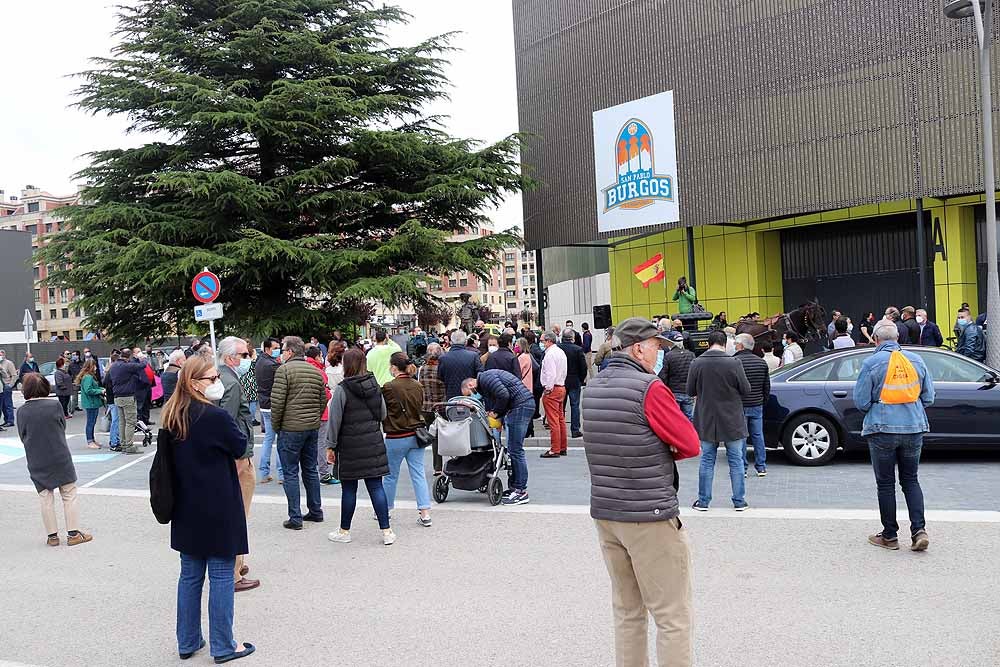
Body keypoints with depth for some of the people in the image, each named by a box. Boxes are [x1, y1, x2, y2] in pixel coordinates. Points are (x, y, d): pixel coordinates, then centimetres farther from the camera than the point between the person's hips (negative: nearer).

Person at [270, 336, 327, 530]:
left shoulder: (284, 370, -11)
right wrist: (315, 420, 17)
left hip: (291, 429, -6)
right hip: (313, 428, 6)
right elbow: (323, 401, 11)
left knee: (290, 473, 1)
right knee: (311, 470, 17)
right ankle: (316, 511, 24)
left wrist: (276, 426, -3)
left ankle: (295, 518, 3)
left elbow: (277, 401, -15)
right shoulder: (316, 372, 9)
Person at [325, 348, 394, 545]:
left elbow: (335, 420, -10)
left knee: (349, 489, 7)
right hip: (374, 443, 4)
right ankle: (386, 531, 5)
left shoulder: (342, 389, -11)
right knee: (376, 486, 6)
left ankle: (344, 531, 19)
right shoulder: (375, 386, 4)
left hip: (350, 446, -4)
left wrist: (330, 446, -2)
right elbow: (383, 414, 12)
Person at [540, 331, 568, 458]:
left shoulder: (550, 354, -17)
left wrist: (548, 389, -15)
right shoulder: (561, 352, 13)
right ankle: (563, 448, 20)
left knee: (553, 421, -5)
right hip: (562, 387, 10)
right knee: (561, 419, 14)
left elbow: (551, 374, -22)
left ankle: (555, 450, -2)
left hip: (552, 389, -10)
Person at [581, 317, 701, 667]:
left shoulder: (592, 389, 9)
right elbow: (690, 444, -10)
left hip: (604, 513, 8)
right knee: (672, 618, 1)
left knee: (627, 611, 16)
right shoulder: (650, 388, -14)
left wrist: (654, 451, 4)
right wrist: (666, 451, 7)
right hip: (650, 516, -8)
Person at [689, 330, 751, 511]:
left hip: (706, 421, 1)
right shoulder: (734, 363, -15)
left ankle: (703, 501, 16)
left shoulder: (697, 363, -9)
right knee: (736, 460, 12)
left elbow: (690, 391, -1)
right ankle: (739, 501, 18)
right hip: (732, 421, -1)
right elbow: (746, 391, -8)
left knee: (707, 460, 12)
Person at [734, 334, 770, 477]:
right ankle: (761, 467, 16)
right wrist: (764, 402, 21)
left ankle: (742, 468, 4)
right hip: (757, 406, 5)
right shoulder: (762, 362, 7)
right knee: (758, 435, 11)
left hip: (740, 406, -5)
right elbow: (767, 386, 12)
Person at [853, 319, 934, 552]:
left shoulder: (872, 363, -9)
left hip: (882, 430, -4)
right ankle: (919, 530, 3)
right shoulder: (916, 360, 3)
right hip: (913, 428, 4)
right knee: (910, 480, 14)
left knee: (885, 484, 6)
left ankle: (890, 536, 13)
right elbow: (929, 397, 8)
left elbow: (861, 401, -8)